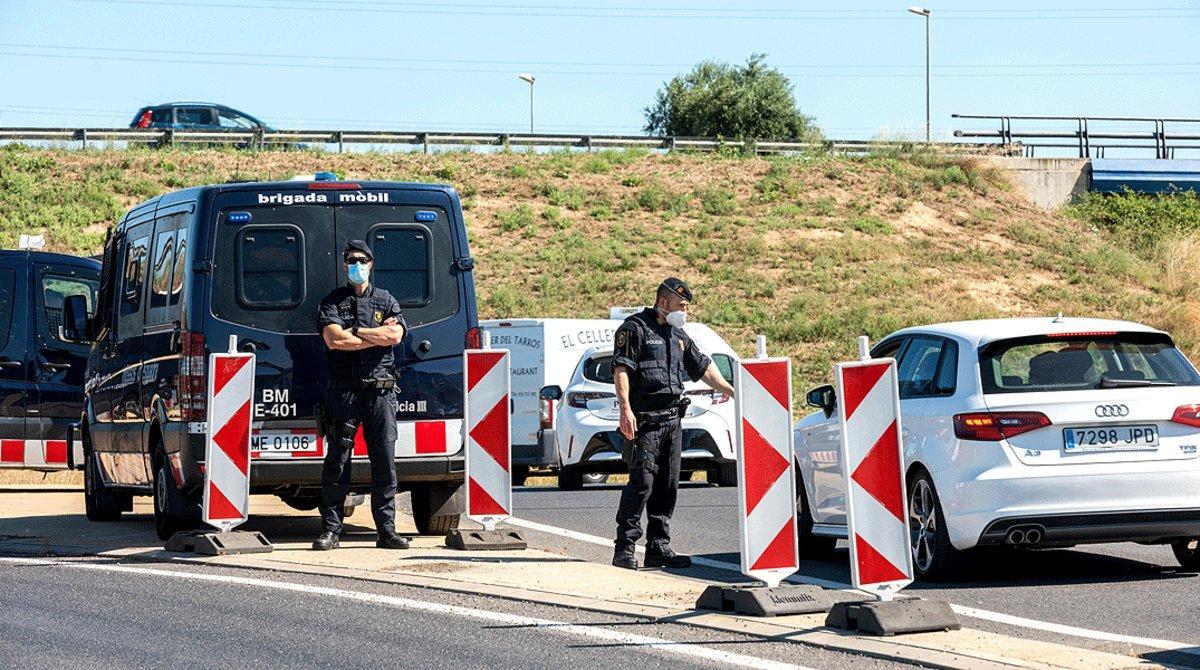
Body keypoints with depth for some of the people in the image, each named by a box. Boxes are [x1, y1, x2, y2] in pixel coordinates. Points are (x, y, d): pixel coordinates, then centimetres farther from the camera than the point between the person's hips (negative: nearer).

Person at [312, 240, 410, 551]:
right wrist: (378, 335, -5)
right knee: (337, 461, -3)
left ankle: (387, 530, 5)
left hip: (380, 390, 2)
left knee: (385, 461, 1)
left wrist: (355, 331, -5)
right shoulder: (333, 301, 9)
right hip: (344, 390, -2)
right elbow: (333, 339, -8)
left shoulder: (386, 300, 14)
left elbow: (395, 335, -4)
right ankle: (331, 530, 0)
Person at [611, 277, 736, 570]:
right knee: (642, 482, -13)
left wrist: (729, 390, 32)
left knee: (667, 485, 7)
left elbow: (703, 367, 31)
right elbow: (621, 369, -13)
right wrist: (625, 409, -23)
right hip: (645, 420, -8)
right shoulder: (635, 329, -4)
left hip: (672, 420, 8)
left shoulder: (678, 335, 21)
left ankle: (659, 548, 12)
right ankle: (624, 549, -12)